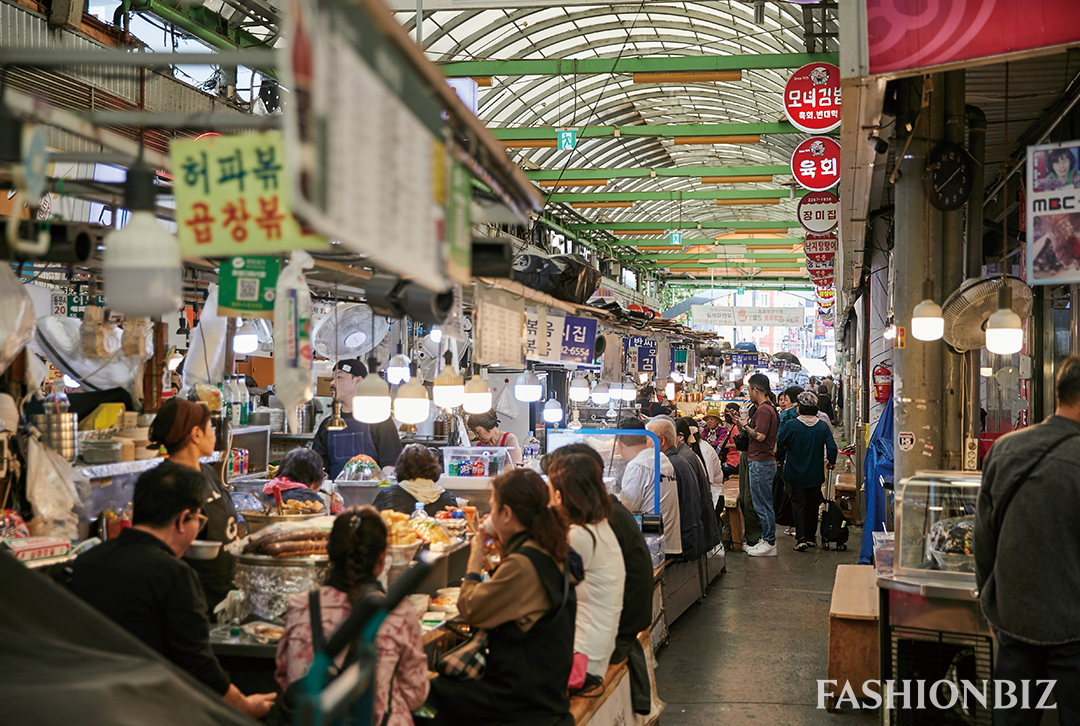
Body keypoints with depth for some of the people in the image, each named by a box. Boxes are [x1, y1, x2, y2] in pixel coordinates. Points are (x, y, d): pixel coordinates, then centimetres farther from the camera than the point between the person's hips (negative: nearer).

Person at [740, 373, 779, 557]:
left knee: (763, 504, -5)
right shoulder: (771, 408, 16)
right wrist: (743, 424, 16)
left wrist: (746, 426, -9)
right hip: (764, 461, 11)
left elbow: (760, 435, -24)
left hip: (761, 462, -11)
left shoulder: (763, 410, -16)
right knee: (763, 503, 15)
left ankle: (769, 543, -1)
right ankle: (766, 540, 20)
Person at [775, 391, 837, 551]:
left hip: (795, 472, -2)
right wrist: (832, 462, 11)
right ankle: (811, 537, 25)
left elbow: (779, 445, -6)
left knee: (798, 503, 4)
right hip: (815, 473, 2)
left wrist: (779, 457, 16)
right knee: (812, 504, 16)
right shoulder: (823, 426, -8)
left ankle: (801, 538, -11)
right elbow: (832, 447, -9)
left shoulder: (790, 425, -14)